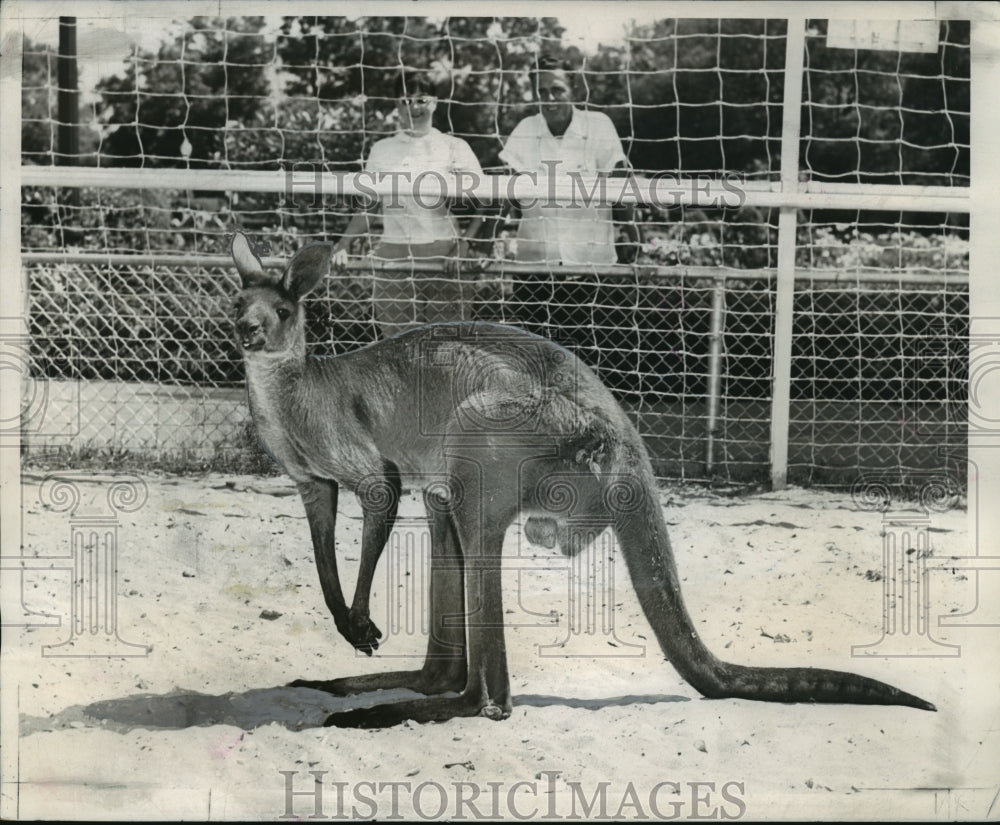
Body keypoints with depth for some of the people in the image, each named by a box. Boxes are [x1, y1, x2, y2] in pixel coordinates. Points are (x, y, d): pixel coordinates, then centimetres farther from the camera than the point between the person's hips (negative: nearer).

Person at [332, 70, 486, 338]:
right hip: (394, 257, 2)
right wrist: (342, 246, 2)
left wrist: (463, 246, -13)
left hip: (444, 258, -2)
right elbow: (367, 206, 16)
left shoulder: (454, 147, 7)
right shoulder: (382, 150, 13)